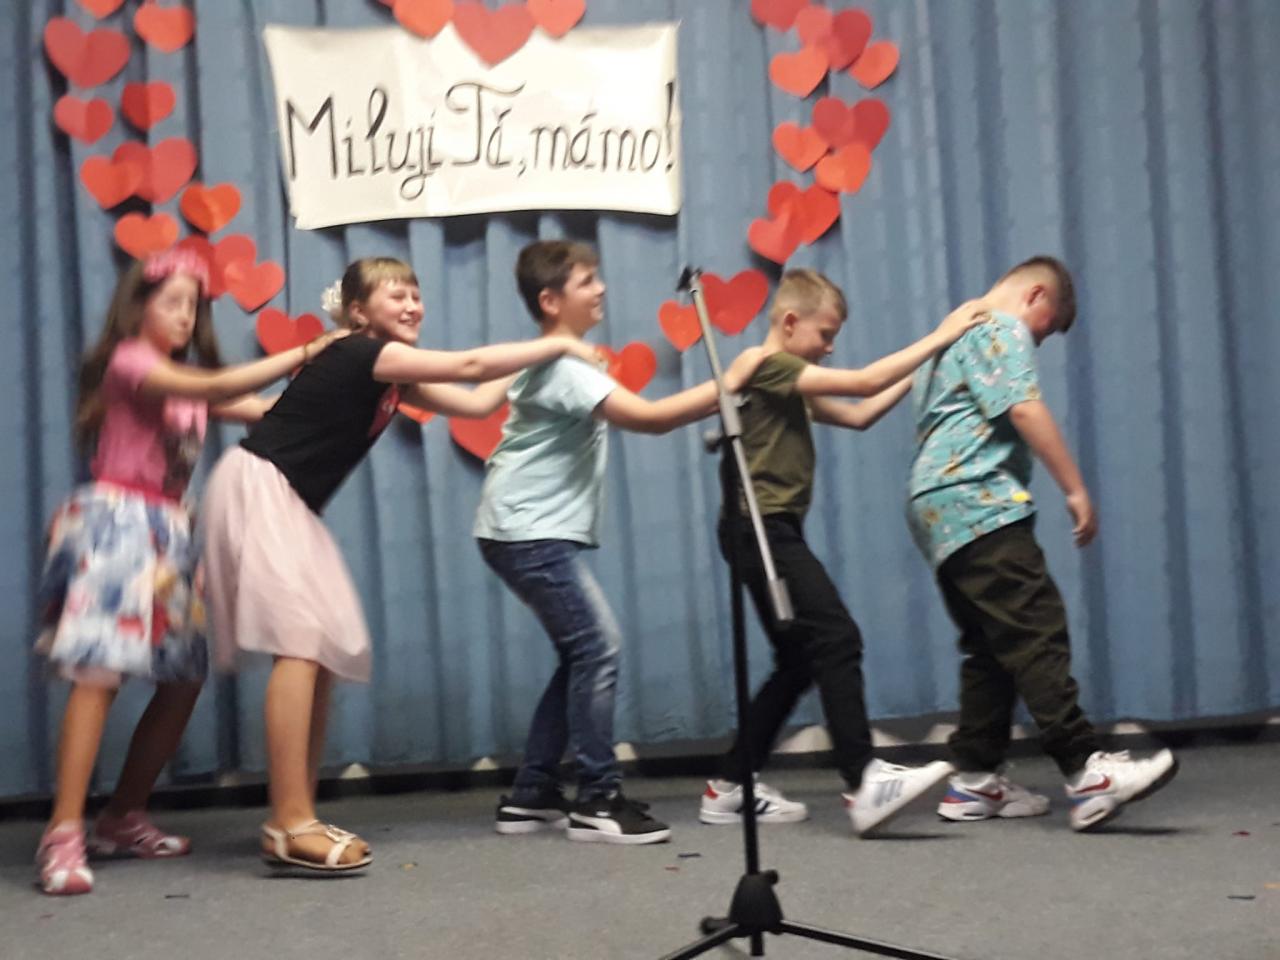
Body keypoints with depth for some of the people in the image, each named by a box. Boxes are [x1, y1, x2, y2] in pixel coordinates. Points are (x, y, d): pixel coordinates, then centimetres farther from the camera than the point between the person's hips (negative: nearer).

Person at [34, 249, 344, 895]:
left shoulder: (188, 382, 21)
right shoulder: (129, 362, -5)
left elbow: (262, 409, 8)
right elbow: (220, 388, -19)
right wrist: (305, 351, -18)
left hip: (166, 532, 9)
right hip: (117, 521, -8)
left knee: (183, 679, 4)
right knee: (99, 672, -17)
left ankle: (122, 819, 14)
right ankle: (64, 835, -21)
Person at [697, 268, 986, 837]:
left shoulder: (789, 385, 22)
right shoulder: (768, 367, -10)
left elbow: (858, 416, 20)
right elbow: (864, 383, -15)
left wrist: (920, 373, 12)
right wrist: (937, 338, -9)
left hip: (773, 533, 11)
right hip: (760, 529, -11)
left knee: (800, 662, 11)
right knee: (837, 641, -18)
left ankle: (730, 788, 14)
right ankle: (864, 785, -24)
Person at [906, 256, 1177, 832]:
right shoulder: (1003, 328, -1)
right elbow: (1026, 411, -13)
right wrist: (1076, 489, -11)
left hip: (938, 511, 10)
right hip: (977, 504, -10)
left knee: (990, 646, 10)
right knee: (1038, 633, -17)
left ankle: (974, 782, 9)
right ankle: (1087, 775, -23)